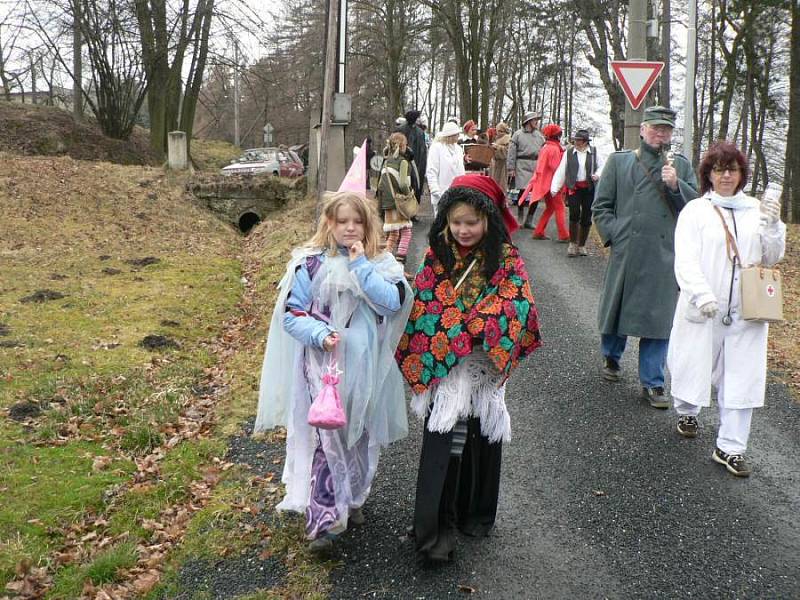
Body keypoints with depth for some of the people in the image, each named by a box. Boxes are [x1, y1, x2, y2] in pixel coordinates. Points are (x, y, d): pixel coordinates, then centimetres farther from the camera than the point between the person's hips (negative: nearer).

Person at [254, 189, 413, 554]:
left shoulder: (381, 265, 3)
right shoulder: (311, 264, -3)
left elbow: (392, 303, -14)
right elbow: (291, 314, -3)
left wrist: (361, 265, -14)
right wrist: (320, 334, -19)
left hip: (366, 368, 3)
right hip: (324, 364, -3)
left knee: (362, 438, 16)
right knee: (328, 439, -9)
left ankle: (351, 501, 38)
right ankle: (322, 521, -2)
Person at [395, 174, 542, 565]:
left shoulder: (506, 260, -4)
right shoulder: (437, 257, 1)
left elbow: (515, 310, -12)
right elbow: (421, 310, 2)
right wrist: (419, 364, -3)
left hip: (484, 371, 0)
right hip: (442, 369, 0)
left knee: (481, 441, 14)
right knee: (441, 445, -3)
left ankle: (474, 514, 33)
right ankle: (436, 529, 4)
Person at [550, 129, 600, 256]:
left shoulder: (593, 152, 6)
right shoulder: (569, 153, 4)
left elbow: (601, 167, 16)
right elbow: (561, 171, 3)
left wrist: (597, 175, -7)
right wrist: (554, 188, -3)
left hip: (589, 189, 1)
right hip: (574, 188, -1)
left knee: (586, 218, 4)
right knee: (574, 215, -13)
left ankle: (581, 246, 20)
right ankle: (572, 244, 6)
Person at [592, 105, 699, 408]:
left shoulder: (681, 165, 10)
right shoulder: (619, 161, 5)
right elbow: (601, 206, 5)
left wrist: (676, 185, -9)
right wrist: (616, 235, -6)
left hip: (665, 256, 1)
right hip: (626, 254, -1)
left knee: (659, 320, 1)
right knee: (617, 309, 12)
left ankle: (652, 382, 10)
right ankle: (611, 357, 39)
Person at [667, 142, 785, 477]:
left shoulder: (756, 210, 8)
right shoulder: (695, 211, -1)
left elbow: (772, 258, 10)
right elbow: (685, 259, -10)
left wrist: (771, 226, -7)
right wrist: (702, 295, -23)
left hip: (746, 310, 3)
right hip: (703, 308, -2)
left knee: (742, 378, 1)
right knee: (695, 363, 11)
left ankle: (730, 448, 10)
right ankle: (687, 412, 42)